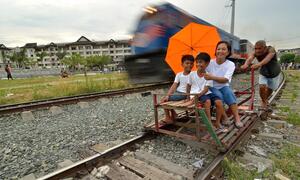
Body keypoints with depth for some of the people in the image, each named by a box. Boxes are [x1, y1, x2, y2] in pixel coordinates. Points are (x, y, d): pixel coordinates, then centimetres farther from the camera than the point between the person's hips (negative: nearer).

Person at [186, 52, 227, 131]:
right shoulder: (192, 74, 3)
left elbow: (206, 89, -9)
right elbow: (188, 85, 15)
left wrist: (199, 94, -25)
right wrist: (188, 96, 14)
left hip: (206, 93, 2)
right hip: (196, 94, -2)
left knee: (219, 102, -22)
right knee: (207, 101, -33)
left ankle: (217, 123, -2)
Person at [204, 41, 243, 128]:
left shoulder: (230, 64, -6)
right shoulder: (210, 63, -6)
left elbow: (225, 79, -23)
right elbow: (204, 76, -9)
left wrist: (212, 77, -39)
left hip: (224, 87, 1)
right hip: (212, 88, 0)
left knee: (229, 92, -31)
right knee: (219, 96, -32)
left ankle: (237, 118, -29)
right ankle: (224, 117, -18)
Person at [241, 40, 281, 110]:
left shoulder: (271, 50, -31)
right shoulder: (255, 53, -24)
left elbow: (267, 58, -52)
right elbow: (250, 58, -45)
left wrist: (259, 64, -73)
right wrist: (246, 64, -69)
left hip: (274, 74, -1)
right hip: (263, 74, 1)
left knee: (270, 89, 12)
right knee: (262, 87, -19)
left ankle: (265, 100, 42)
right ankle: (264, 101, 9)